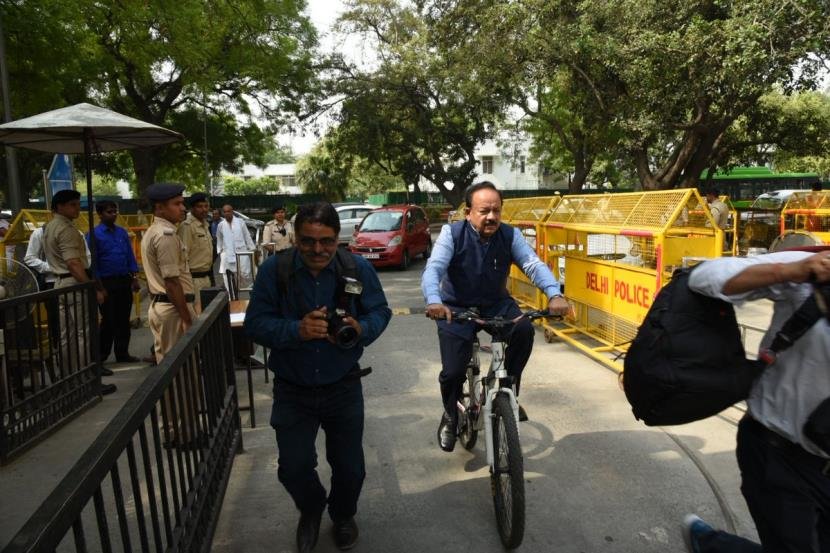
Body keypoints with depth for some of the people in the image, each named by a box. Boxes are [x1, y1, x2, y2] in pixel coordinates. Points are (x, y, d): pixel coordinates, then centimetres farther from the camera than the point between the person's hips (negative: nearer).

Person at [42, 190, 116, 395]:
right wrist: (93, 289, -25)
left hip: (61, 283, 10)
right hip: (74, 284, -10)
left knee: (68, 334, 14)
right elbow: (74, 264, -24)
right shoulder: (66, 229, -16)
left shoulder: (50, 227, 17)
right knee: (83, 333, -8)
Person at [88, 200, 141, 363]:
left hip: (124, 281, 5)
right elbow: (93, 262, -8)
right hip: (107, 282, -4)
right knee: (108, 320, 3)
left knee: (124, 319, 9)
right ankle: (100, 355, 19)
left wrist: (135, 278, 4)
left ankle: (123, 354, 20)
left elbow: (130, 256, 10)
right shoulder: (94, 234, -6)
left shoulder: (122, 232, 8)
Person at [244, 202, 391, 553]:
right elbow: (255, 324, -14)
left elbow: (380, 312, -4)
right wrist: (297, 329, -32)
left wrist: (361, 329, -26)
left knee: (350, 466, 14)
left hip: (343, 387, 1)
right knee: (293, 467, 6)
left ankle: (343, 515, 48)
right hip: (292, 391, 0)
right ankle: (311, 511, 43)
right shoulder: (274, 269, -14)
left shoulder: (358, 268, -11)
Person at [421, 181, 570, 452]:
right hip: (457, 308, -2)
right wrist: (434, 301, -48)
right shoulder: (452, 233, -15)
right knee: (453, 371, -12)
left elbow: (534, 264, -20)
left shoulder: (510, 235, -9)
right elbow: (433, 269, -27)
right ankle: (450, 416, 22)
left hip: (497, 304, 2)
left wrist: (554, 295, -39)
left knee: (525, 330, -27)